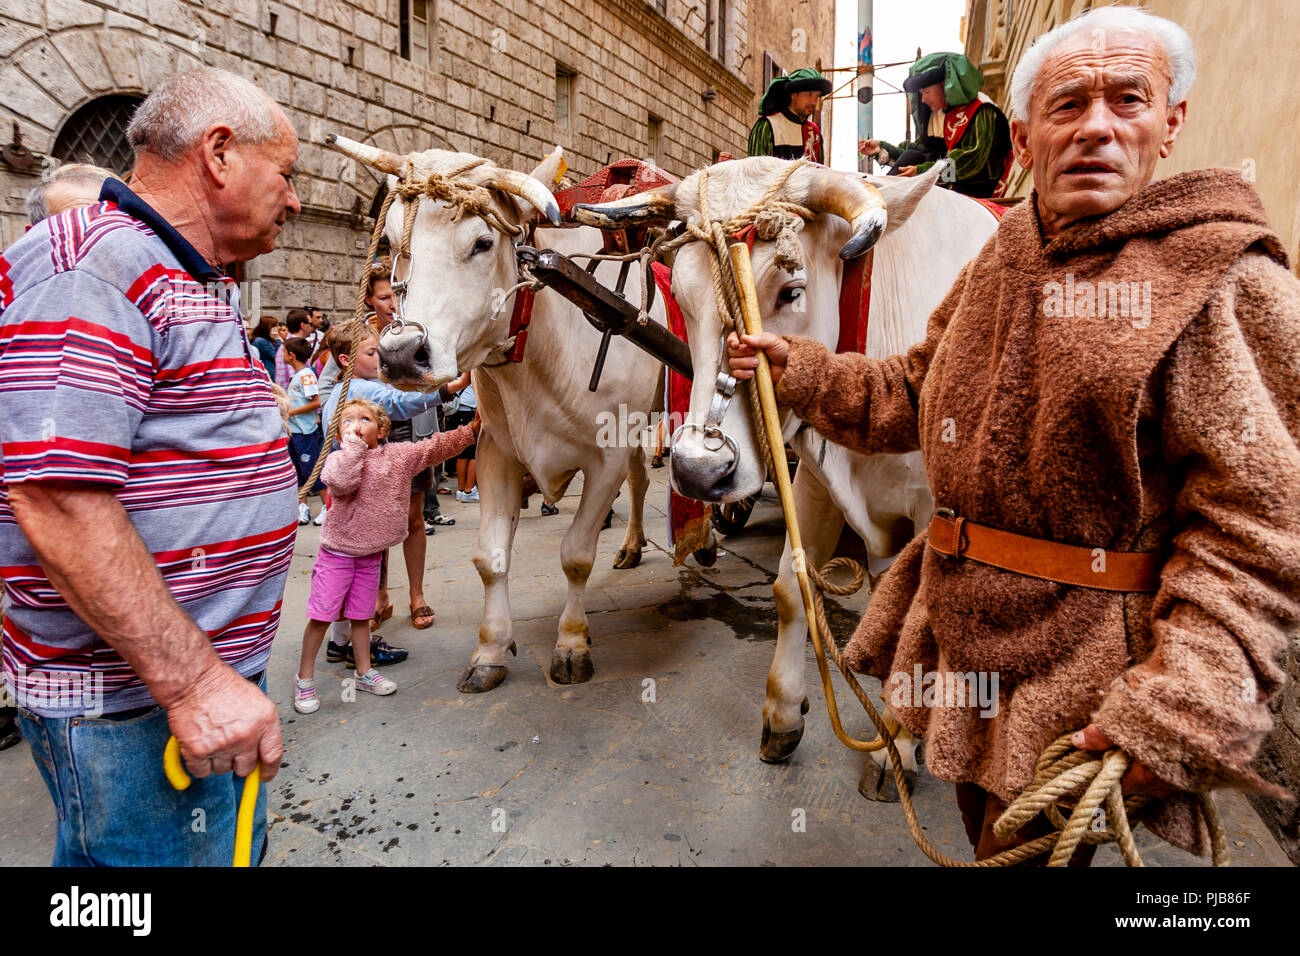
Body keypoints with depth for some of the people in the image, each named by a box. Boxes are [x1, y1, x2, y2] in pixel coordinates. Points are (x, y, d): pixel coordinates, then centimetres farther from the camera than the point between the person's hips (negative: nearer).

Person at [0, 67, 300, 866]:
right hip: (131, 703, -10)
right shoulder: (92, 265, -16)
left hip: (210, 672, 10)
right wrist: (191, 682, -25)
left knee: (231, 844, 23)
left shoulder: (194, 287, 16)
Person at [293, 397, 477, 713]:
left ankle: (364, 672, 29)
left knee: (361, 616, 15)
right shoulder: (338, 459, -9)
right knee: (321, 616, 0)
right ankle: (304, 679, 15)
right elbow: (341, 482, -30)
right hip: (337, 553, -3)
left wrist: (472, 430, -5)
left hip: (370, 555, 3)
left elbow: (435, 447, 2)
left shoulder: (398, 455, 2)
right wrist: (354, 444, -25)